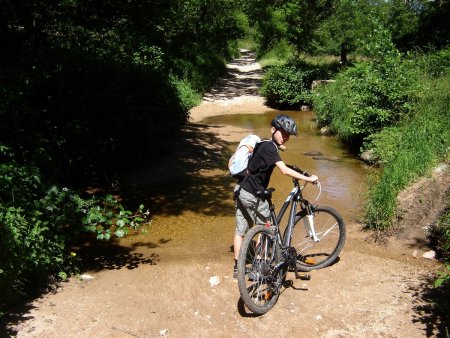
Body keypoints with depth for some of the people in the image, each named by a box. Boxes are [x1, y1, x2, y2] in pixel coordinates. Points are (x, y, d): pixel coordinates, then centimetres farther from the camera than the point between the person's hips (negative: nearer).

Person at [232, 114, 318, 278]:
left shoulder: (264, 145, 11)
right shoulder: (270, 147, -18)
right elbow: (284, 170, -28)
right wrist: (308, 179, -24)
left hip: (241, 191, 9)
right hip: (252, 195, -9)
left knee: (240, 230, 12)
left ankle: (237, 268, 20)